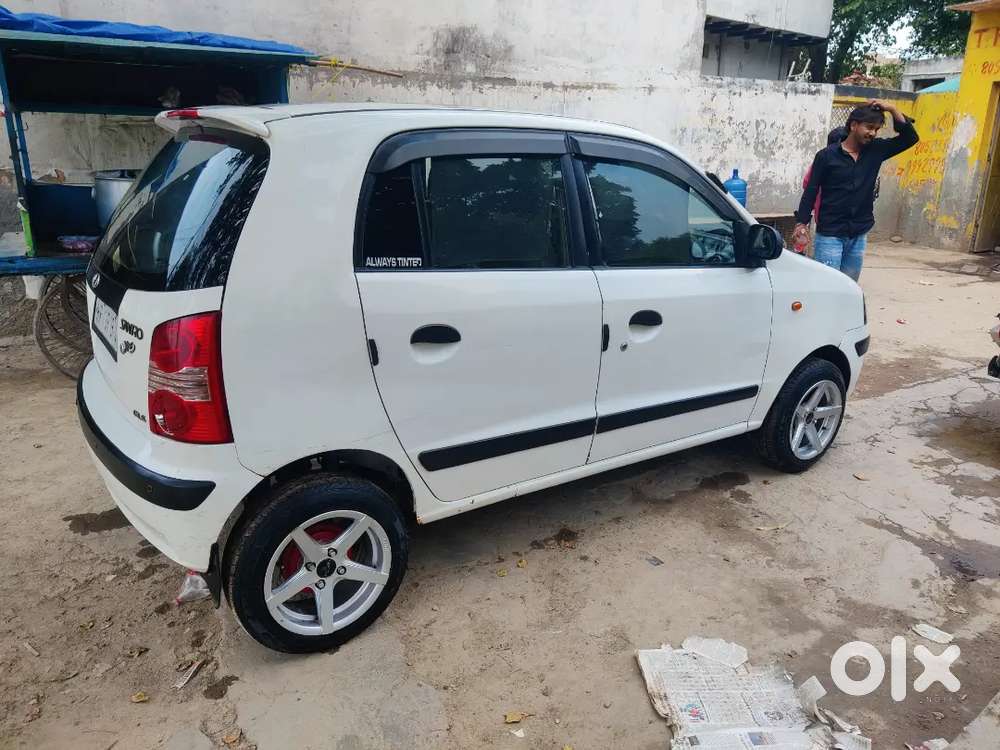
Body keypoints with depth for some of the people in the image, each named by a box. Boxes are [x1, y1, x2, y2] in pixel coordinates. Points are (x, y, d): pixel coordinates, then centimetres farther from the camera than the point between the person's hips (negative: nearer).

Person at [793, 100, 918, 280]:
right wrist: (801, 223, -12)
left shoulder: (876, 150, 8)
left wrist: (891, 109, -2)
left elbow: (910, 137, 7)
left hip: (859, 236, 5)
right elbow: (811, 191, -4)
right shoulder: (827, 155, -4)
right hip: (829, 234, -4)